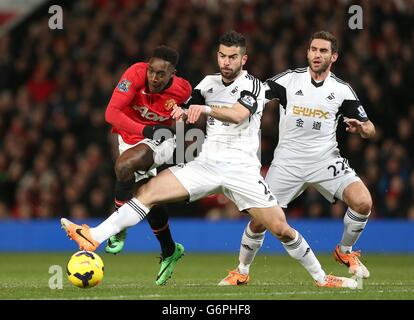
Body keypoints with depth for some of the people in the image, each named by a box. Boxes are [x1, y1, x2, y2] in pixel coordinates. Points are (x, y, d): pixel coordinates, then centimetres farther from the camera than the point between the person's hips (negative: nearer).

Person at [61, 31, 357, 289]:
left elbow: (237, 115, -25)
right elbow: (190, 110, 6)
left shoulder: (252, 85, -6)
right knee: (149, 191, -14)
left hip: (242, 169, -4)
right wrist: (182, 112, -19)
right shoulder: (209, 82, 12)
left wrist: (207, 108, -44)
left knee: (281, 228, -9)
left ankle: (321, 277, 11)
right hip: (207, 164, 4)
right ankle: (94, 237, -21)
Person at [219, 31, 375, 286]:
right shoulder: (289, 79, -3)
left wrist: (360, 128, -19)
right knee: (259, 219, -5)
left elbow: (370, 129, 6)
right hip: (288, 161, 0)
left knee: (363, 202, -21)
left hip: (326, 159, 1)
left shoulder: (342, 90, 1)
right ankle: (242, 271, 20)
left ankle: (345, 251, 7)